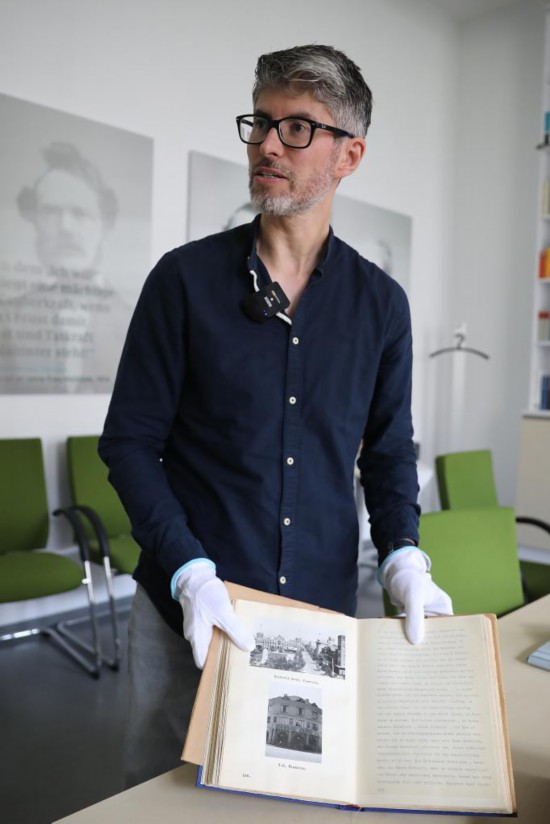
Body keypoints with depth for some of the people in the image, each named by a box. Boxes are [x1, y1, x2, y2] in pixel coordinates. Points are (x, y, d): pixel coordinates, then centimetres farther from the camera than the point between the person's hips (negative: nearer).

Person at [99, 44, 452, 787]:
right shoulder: (187, 278, -6)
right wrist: (189, 571, -18)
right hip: (187, 613, -1)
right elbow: (130, 441, -7)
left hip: (323, 612, 2)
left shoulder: (381, 302, 1)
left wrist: (403, 557, -9)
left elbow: (389, 449, 7)